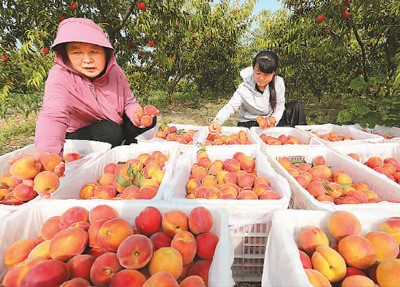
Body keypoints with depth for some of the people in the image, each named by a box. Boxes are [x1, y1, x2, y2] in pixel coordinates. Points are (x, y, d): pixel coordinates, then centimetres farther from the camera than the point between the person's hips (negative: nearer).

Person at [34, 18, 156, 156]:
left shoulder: (114, 70, -12)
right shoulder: (60, 78, -27)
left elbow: (129, 102, -4)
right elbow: (53, 116, -44)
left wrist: (138, 116, -28)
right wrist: (48, 157, -63)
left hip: (116, 126, 5)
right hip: (79, 136, -4)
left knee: (149, 120, -10)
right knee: (111, 131, -34)